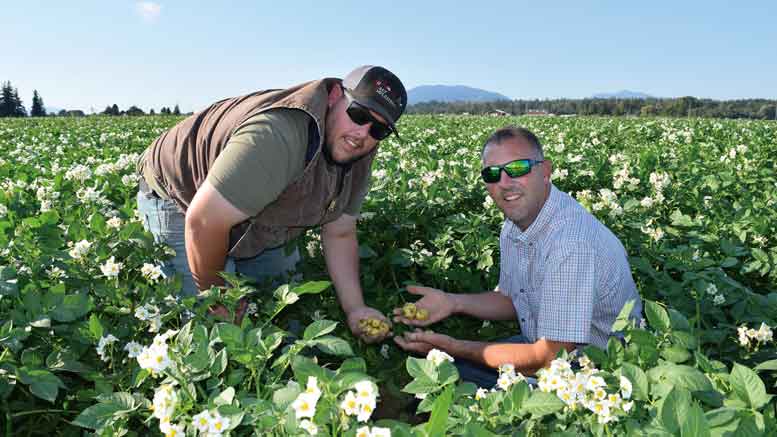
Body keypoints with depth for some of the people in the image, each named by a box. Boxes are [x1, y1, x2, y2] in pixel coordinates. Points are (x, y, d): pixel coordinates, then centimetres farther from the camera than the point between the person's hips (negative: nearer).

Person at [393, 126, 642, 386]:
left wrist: (455, 347, -23)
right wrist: (454, 302, -5)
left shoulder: (571, 242, -32)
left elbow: (550, 358, -30)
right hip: (547, 346, 8)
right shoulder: (514, 224, -1)